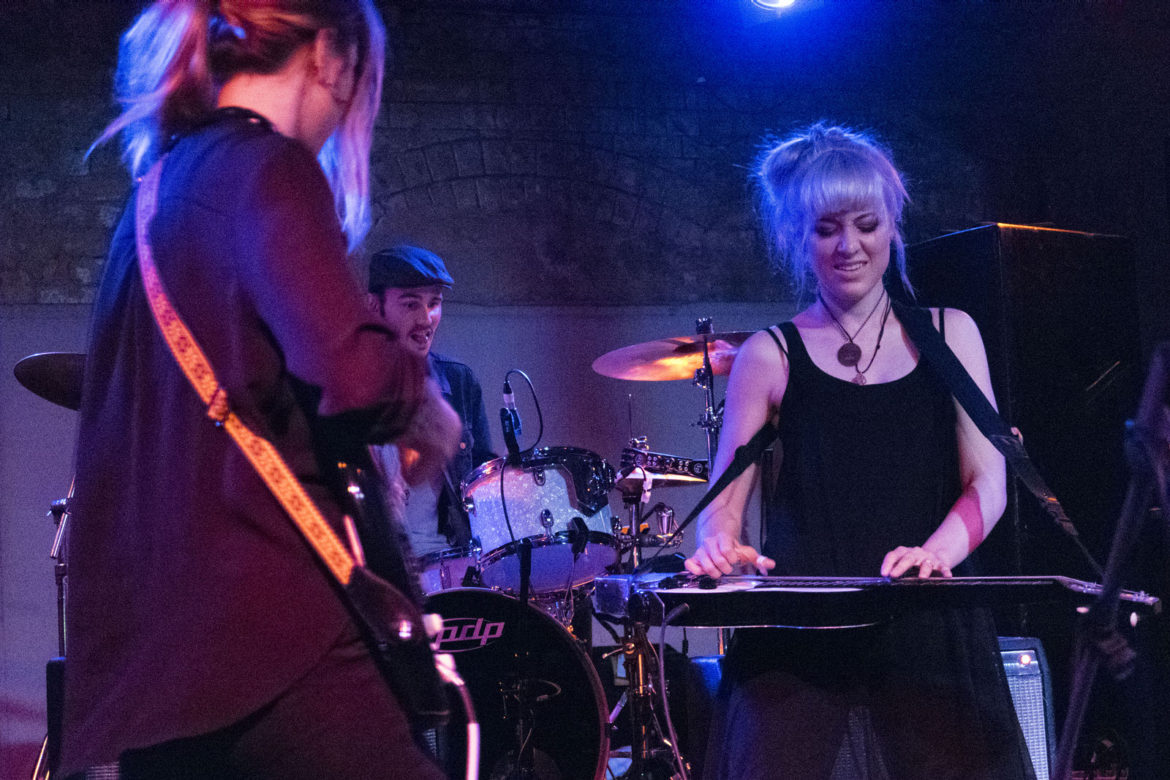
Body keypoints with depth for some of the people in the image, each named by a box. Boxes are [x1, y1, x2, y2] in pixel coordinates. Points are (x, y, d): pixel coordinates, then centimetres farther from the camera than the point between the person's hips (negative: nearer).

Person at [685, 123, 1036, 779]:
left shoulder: (948, 333, 13)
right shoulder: (770, 357, 9)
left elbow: (987, 481, 4)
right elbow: (725, 500, 5)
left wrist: (940, 549, -17)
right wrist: (718, 547, -19)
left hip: (933, 632, 1)